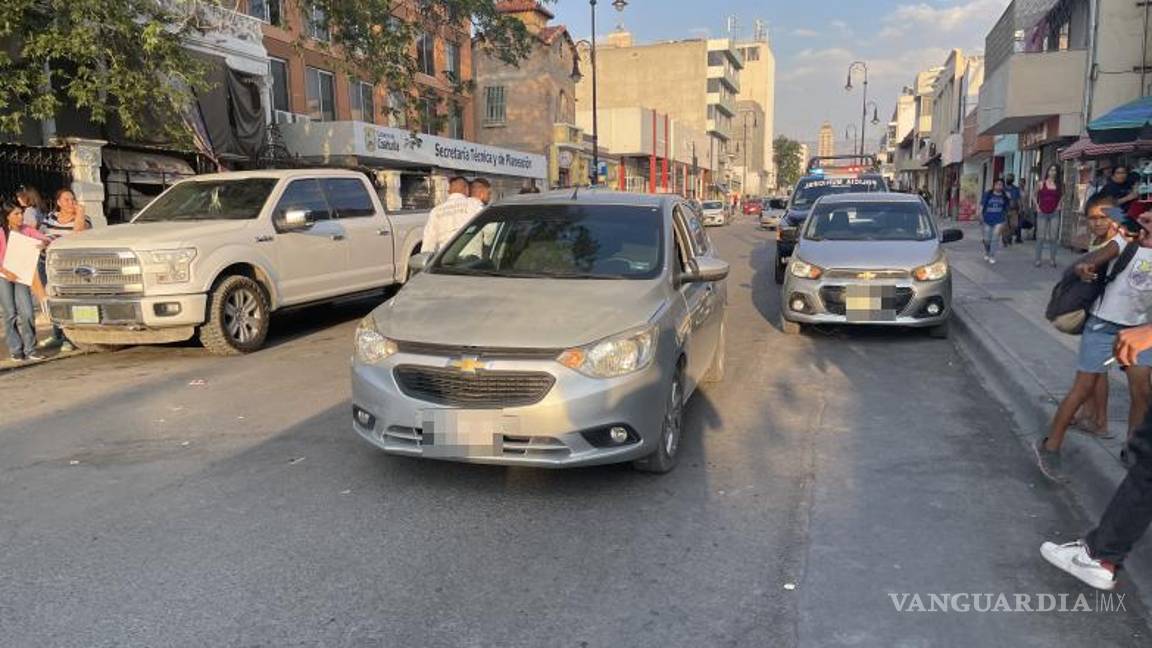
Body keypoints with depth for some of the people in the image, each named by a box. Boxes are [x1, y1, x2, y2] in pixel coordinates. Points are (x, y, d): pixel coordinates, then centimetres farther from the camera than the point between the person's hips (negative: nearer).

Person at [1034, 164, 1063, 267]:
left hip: (1054, 214, 1)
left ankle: (1052, 259, 7)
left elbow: (1062, 195, 21)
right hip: (1042, 213, -1)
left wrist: (1059, 205, 7)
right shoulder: (1041, 184, 0)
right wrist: (1037, 206, 1)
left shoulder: (1059, 185, 4)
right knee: (1040, 237, 0)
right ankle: (1038, 259, 4)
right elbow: (1035, 195, 11)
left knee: (1053, 237, 2)